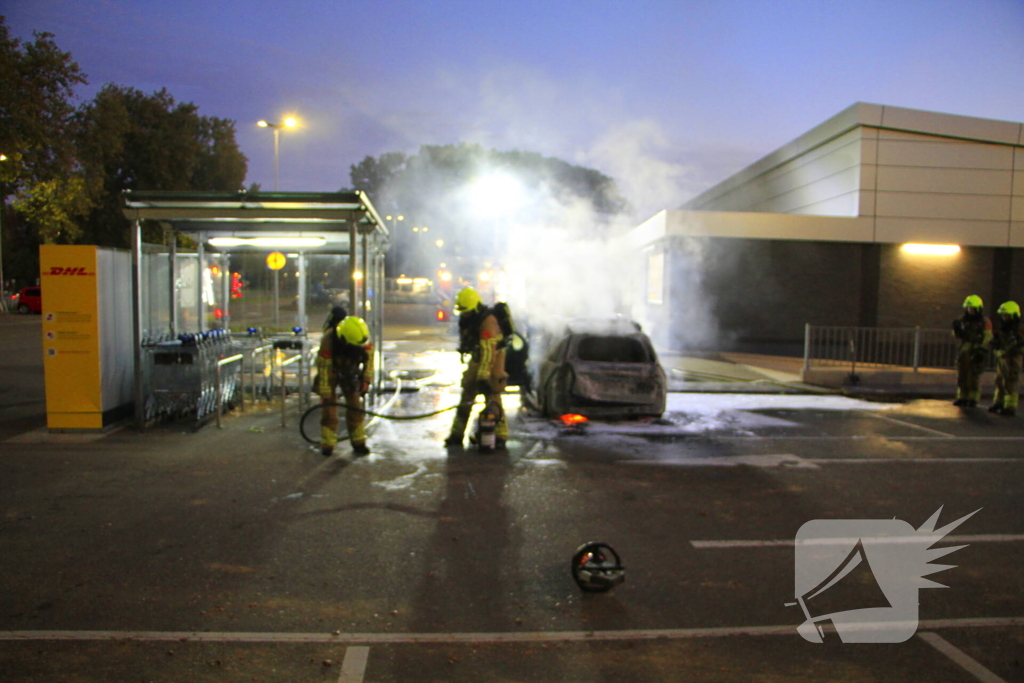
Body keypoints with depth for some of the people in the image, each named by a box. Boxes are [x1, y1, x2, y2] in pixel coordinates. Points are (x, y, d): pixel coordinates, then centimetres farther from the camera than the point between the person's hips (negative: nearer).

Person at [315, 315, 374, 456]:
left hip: (350, 371, 3)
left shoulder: (362, 336, -25)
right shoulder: (328, 340, -36)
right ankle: (327, 444, 3)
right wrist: (325, 394, -26)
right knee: (329, 407, -6)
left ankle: (358, 442, 7)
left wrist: (366, 380, -11)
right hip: (331, 371, -3)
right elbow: (323, 367, -29)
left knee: (355, 406, 0)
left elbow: (369, 357, -10)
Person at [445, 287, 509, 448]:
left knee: (492, 399, -11)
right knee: (466, 397, 8)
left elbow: (488, 351, -33)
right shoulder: (466, 318, 0)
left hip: (492, 361, -8)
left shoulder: (488, 322, -27)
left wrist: (483, 376, -37)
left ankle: (500, 436, -4)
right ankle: (457, 434, 14)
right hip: (476, 359, 8)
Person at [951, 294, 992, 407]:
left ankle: (973, 399, 2)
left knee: (974, 376, -5)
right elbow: (958, 335, 15)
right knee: (962, 375, 6)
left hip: (977, 352, -5)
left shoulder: (985, 321, -4)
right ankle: (962, 398, 14)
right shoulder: (963, 320, 10)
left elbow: (987, 338, -8)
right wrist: (956, 328, -6)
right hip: (964, 351, 5)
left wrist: (980, 351, -17)